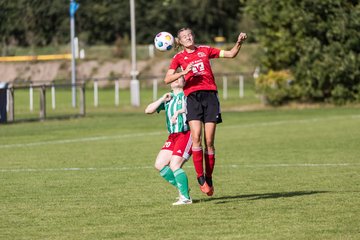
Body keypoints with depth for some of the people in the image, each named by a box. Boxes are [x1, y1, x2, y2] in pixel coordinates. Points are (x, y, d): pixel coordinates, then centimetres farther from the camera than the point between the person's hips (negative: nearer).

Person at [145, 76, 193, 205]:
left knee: (174, 165, -17)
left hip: (186, 134, -7)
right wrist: (163, 99, 3)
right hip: (173, 137, 7)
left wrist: (179, 112, -20)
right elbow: (148, 110, 13)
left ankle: (186, 197, -9)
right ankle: (182, 188, 10)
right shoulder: (168, 98, 19)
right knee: (159, 164, 0)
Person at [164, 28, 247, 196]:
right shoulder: (179, 57, 11)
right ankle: (200, 178, -13)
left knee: (209, 141, -2)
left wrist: (239, 43, -2)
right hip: (192, 97, -1)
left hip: (210, 95, 1)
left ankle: (209, 178, 8)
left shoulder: (205, 50, 15)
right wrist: (184, 72, -12)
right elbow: (167, 79, 2)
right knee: (196, 137, -17)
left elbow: (230, 54, 15)